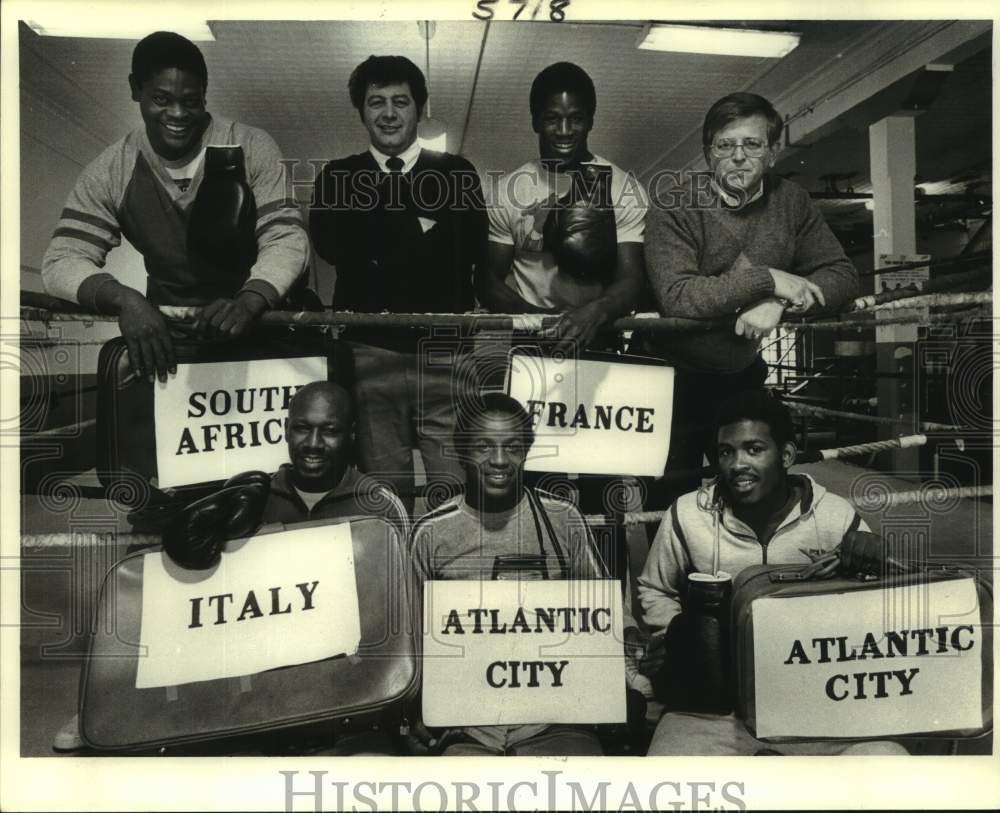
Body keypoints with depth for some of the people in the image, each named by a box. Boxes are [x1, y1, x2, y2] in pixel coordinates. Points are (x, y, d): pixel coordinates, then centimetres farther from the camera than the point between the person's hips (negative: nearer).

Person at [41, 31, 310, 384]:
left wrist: (248, 301, -35)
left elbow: (286, 238, -14)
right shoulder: (109, 172, -3)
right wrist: (124, 299, -30)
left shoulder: (253, 148, -8)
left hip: (259, 316, -2)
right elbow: (62, 260, -8)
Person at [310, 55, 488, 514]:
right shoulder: (338, 179, 13)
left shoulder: (456, 174, 12)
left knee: (456, 490, -1)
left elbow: (472, 247, -1)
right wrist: (421, 230, -6)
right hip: (371, 355, 1)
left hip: (445, 353, 0)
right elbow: (331, 246, -5)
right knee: (383, 490, 8)